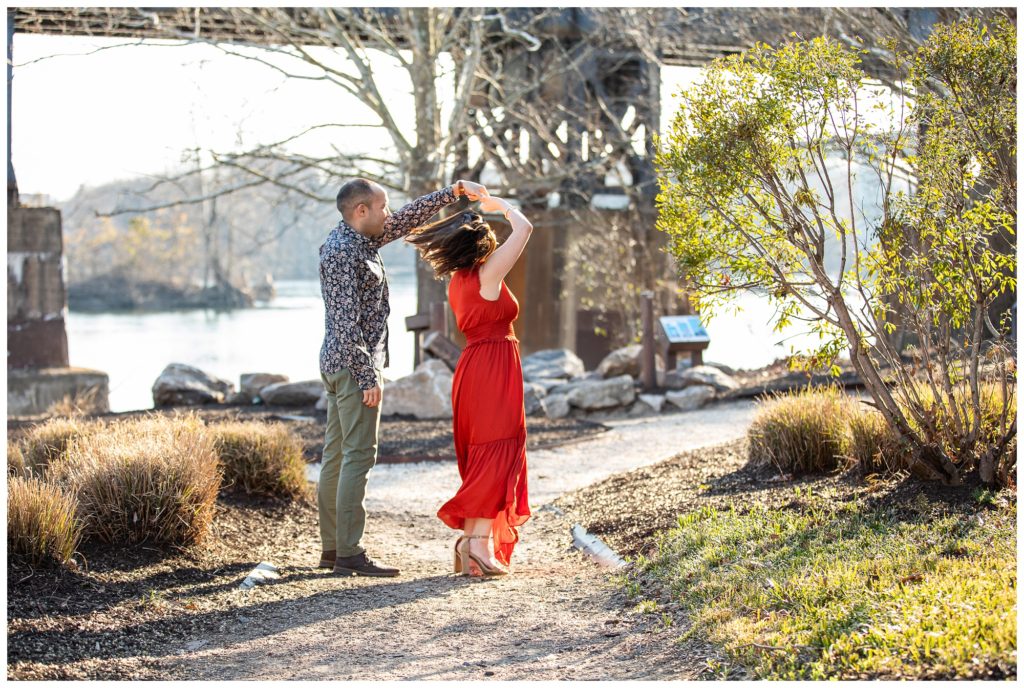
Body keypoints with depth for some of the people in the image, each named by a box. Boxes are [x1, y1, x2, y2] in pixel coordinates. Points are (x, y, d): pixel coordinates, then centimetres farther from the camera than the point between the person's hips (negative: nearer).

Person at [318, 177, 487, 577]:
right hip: (352, 365, -10)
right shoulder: (343, 251, -16)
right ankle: (349, 555, -11)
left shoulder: (359, 240, 13)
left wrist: (455, 191, 19)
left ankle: (331, 550, 14)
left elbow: (409, 218, 23)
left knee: (337, 455, 10)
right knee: (359, 455, -10)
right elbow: (348, 321, -21)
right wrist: (367, 377, -21)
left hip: (338, 365, 10)